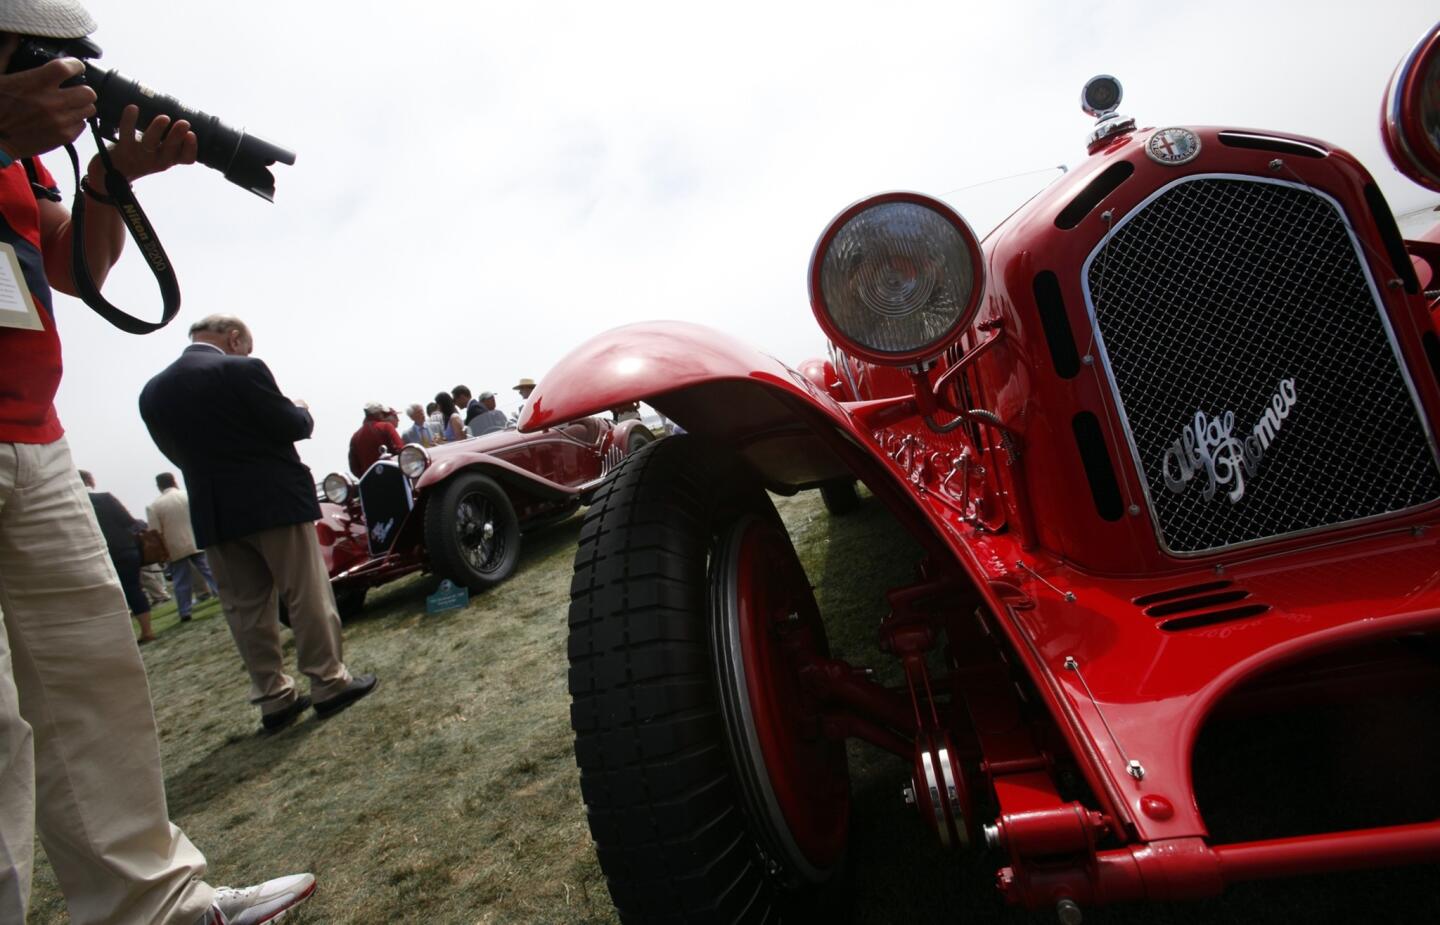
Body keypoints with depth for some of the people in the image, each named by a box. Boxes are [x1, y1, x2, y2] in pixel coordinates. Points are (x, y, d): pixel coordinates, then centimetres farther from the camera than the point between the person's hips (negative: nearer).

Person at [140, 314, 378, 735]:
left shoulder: (152, 392, 5)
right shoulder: (240, 370, -13)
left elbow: (179, 453, 12)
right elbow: (291, 426, -12)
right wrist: (303, 412, 11)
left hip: (213, 513, 6)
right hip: (275, 501, -5)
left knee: (245, 609, 11)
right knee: (307, 596, 5)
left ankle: (274, 699, 17)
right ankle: (329, 683, 11)